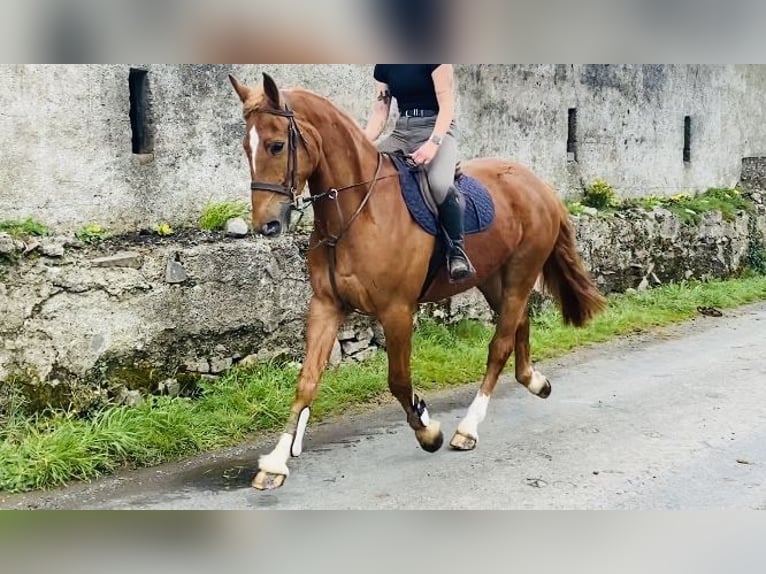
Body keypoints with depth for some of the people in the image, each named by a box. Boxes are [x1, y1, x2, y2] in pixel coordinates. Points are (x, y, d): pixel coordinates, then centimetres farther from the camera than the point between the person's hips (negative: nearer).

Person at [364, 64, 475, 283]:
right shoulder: (383, 67, 12)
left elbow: (447, 106, -11)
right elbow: (379, 115, 11)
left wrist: (433, 143, -26)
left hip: (437, 130, -7)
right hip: (401, 132, 7)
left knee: (440, 184, -35)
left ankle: (457, 248, -16)